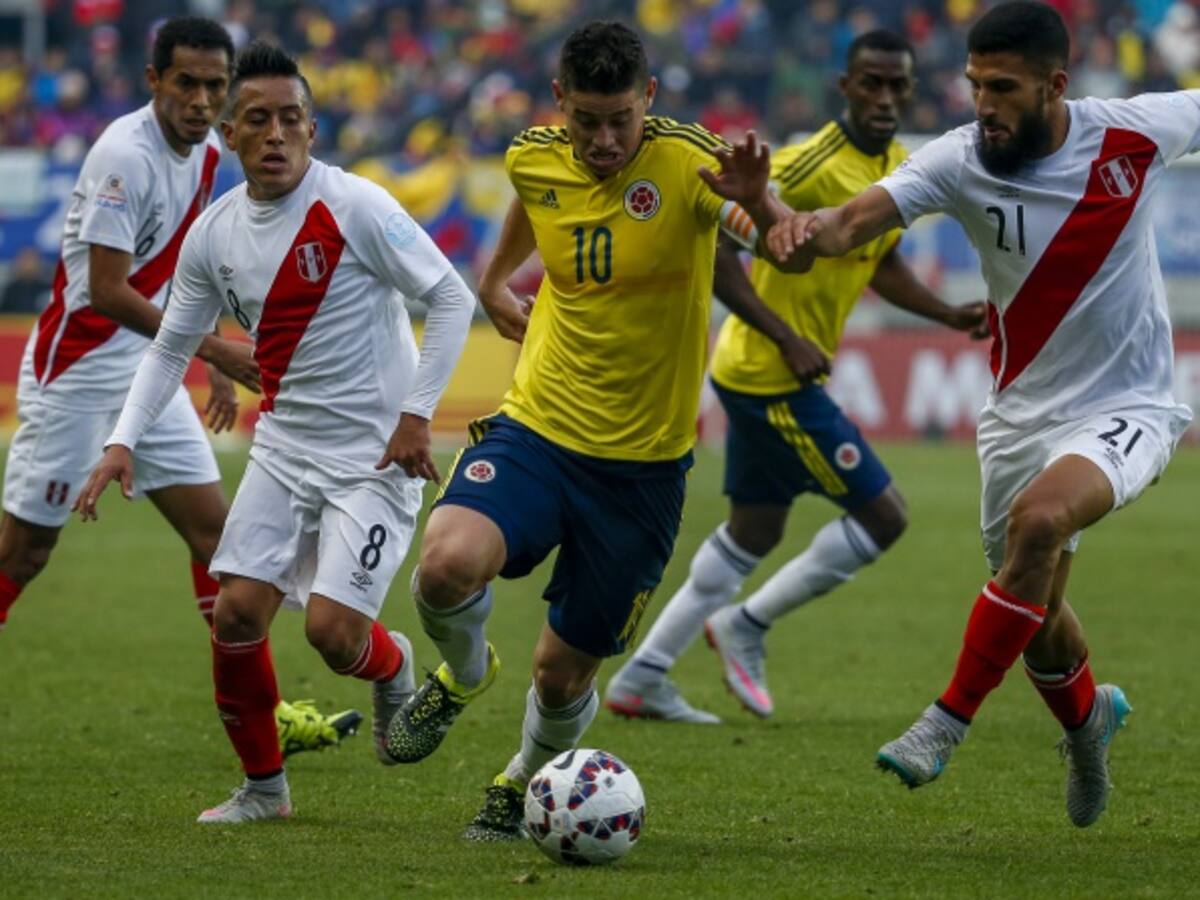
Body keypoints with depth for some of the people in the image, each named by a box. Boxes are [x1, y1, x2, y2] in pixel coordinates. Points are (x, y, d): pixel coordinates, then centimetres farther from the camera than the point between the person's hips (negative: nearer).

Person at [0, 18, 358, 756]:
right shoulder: (126, 156, -21)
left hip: (146, 366, 8)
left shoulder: (205, 152, 5)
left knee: (212, 524, 3)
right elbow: (106, 292, -24)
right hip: (74, 371, -8)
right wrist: (216, 349, -23)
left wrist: (216, 365, 17)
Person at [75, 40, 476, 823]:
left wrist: (417, 414, -16)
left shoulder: (354, 207, -16)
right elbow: (172, 346, 14)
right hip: (285, 445, 5)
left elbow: (453, 300, -11)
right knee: (237, 612, -5)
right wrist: (124, 442, 2)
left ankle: (394, 667, 23)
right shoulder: (214, 235, 1)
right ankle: (264, 787, 14)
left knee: (332, 628, -15)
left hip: (377, 454, -5)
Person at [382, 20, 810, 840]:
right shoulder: (535, 159, -3)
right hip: (536, 428, 2)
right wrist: (496, 277, 30)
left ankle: (527, 782, 40)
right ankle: (464, 674, 9)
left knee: (564, 667, 5)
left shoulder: (685, 162, -17)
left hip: (643, 461, -2)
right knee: (447, 563, -27)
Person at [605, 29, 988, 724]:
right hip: (772, 378, -10)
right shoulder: (815, 167, -22)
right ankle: (747, 625, 9)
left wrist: (951, 316, 11)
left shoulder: (901, 168, 7)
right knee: (883, 516, -5)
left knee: (755, 532, 19)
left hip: (760, 377, 10)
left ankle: (642, 679, 25)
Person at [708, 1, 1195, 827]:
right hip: (1023, 412, 3)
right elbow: (849, 225, -30)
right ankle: (1089, 716, 48)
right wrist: (775, 213, -50)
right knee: (1039, 630, 13)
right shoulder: (960, 161, -16)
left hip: (1126, 409, -3)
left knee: (1038, 518, -33)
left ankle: (952, 719, -20)